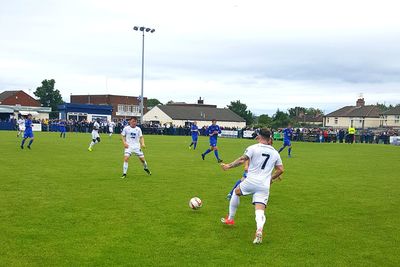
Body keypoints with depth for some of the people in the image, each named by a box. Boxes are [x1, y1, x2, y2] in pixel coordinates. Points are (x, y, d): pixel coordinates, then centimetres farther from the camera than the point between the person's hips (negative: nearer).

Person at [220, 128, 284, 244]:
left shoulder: (253, 148, -3)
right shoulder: (275, 152, 12)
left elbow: (242, 160, -11)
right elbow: (280, 169, 13)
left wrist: (229, 166, 0)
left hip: (251, 181, -3)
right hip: (265, 186, 3)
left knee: (236, 192, 26)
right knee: (260, 211, -2)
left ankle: (230, 218, 34)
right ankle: (259, 229, -31)